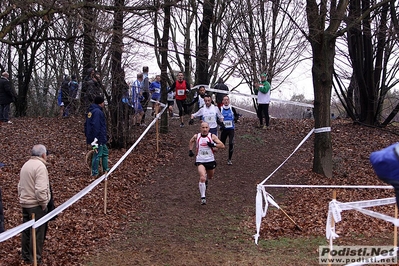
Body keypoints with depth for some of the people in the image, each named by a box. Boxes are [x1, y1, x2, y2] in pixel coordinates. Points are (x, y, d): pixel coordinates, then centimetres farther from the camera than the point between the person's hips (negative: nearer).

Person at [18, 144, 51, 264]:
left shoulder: (26, 165, 11)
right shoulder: (40, 166, -18)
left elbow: (20, 186, 17)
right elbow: (41, 189, -26)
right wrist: (43, 203, -15)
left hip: (25, 204, 9)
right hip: (36, 205, -9)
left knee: (26, 231, 18)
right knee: (38, 233, 1)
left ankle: (25, 255, 30)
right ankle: (35, 259, 7)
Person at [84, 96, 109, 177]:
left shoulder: (91, 111, 15)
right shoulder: (98, 112, -18)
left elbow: (86, 124, 21)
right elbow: (96, 126, -25)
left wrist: (87, 135, 25)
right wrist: (96, 139, -26)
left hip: (100, 138, 11)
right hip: (99, 138, -11)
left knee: (105, 152, 21)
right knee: (97, 154, -4)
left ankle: (105, 169, 29)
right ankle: (94, 173, 2)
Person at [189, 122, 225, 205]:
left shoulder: (212, 136, -7)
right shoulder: (196, 136, -3)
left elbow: (222, 146, -9)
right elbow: (191, 141, 22)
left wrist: (213, 145, -23)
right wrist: (190, 150, 13)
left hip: (210, 160, 2)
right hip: (200, 161, -2)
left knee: (210, 177, 23)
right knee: (202, 178, -22)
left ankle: (206, 179, 62)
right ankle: (203, 197, -16)